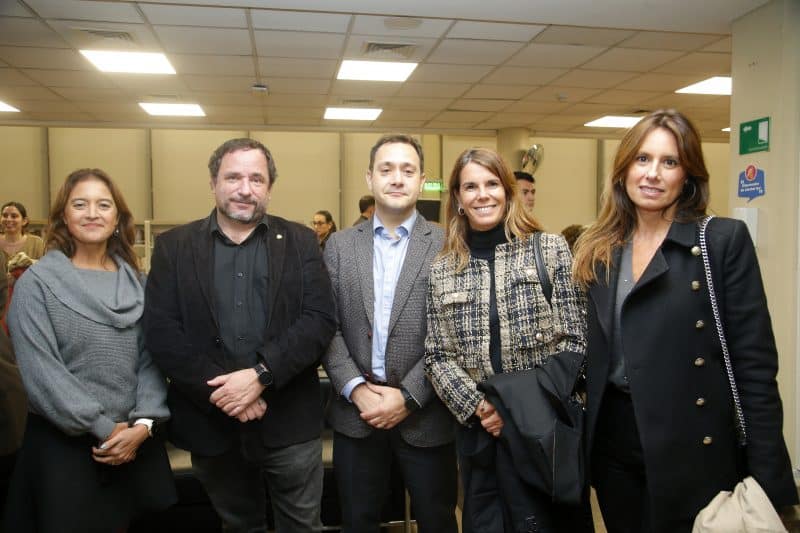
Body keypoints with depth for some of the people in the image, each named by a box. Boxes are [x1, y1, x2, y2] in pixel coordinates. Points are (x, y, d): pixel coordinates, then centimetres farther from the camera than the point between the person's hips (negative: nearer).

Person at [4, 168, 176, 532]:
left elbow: (152, 358, 0)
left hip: (136, 440, 3)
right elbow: (40, 370, -13)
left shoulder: (137, 282, 4)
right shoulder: (37, 282, -7)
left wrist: (143, 423, -13)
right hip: (64, 442, -3)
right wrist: (103, 429, -14)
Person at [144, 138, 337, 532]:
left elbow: (320, 319, -9)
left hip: (288, 420, 0)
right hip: (211, 421, 1)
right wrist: (219, 391, -16)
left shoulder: (300, 242, 1)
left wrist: (261, 374, -20)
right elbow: (160, 331, -6)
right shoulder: (173, 247, 2)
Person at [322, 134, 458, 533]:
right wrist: (356, 388, -11)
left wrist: (408, 397, -13)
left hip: (426, 415, -2)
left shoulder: (447, 246, -3)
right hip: (356, 411, 2)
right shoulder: (340, 246, 5)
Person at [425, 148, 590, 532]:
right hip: (477, 428, 2)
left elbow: (575, 340, -5)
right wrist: (478, 406, -12)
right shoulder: (442, 270, 3)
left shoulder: (551, 249, -2)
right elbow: (437, 357, 3)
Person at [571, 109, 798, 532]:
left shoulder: (724, 239, -8)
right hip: (612, 441, 5)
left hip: (692, 446, -4)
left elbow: (754, 363, -11)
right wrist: (586, 435, 5)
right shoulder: (599, 250, 5)